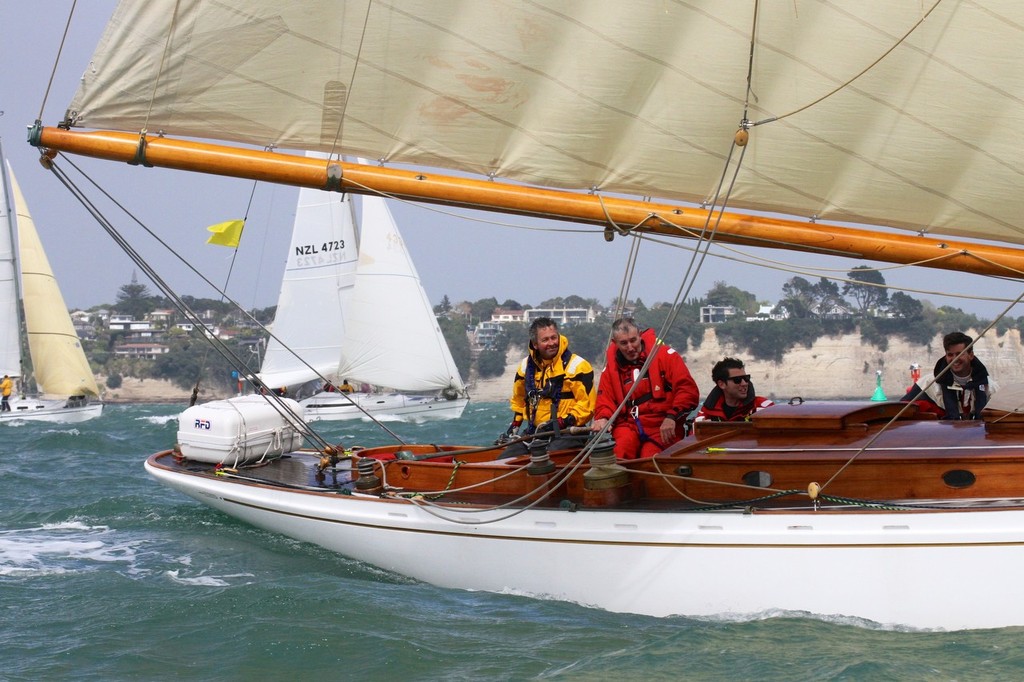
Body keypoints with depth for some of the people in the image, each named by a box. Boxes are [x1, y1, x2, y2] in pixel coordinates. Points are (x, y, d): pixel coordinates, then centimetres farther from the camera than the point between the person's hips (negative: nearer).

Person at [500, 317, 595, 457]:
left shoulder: (576, 365, -8)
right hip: (533, 432, 6)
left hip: (566, 432, -6)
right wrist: (515, 425, 19)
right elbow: (518, 399, 29)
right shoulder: (526, 366, 12)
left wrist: (562, 422, -19)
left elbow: (587, 405, -12)